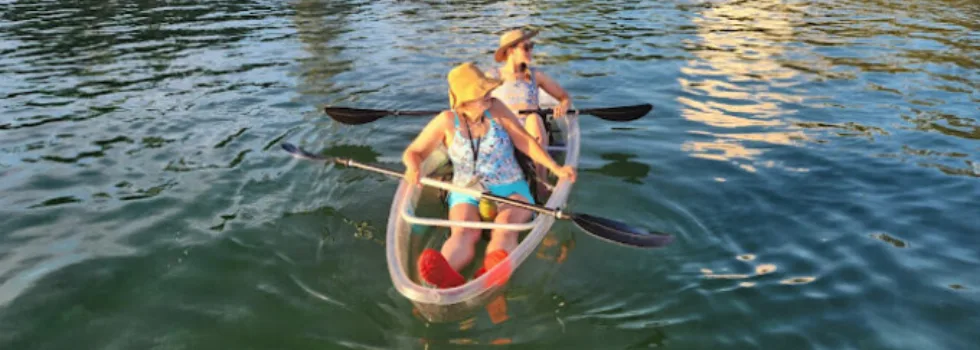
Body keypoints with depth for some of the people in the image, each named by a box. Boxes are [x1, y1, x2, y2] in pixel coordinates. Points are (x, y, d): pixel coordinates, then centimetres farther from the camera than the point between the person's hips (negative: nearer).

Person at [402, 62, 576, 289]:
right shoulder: (447, 121, -2)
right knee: (463, 233, -32)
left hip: (510, 189, 0)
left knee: (505, 227, -34)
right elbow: (413, 152, 2)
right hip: (467, 194, 0)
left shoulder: (496, 109, 1)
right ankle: (447, 277, -65)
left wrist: (556, 169, -9)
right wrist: (413, 167, -23)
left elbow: (524, 141, 0)